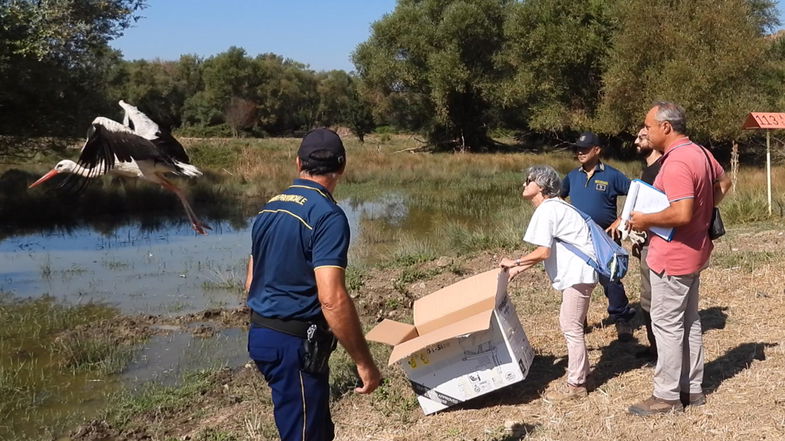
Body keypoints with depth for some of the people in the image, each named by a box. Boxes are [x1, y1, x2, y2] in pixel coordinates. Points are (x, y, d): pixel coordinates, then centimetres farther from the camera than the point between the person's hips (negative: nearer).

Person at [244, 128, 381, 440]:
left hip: (261, 334, 9)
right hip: (295, 344, -9)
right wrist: (364, 362, -19)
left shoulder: (269, 209, 9)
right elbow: (332, 299, -26)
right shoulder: (328, 216, -17)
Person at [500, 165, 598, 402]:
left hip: (578, 272, -10)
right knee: (571, 323, 20)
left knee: (571, 326, -3)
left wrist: (515, 263, -7)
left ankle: (575, 384, 4)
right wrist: (518, 270, 16)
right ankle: (580, 369, 32)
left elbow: (543, 252, -21)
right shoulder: (553, 207, 16)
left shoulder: (546, 210, -15)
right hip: (577, 270, 10)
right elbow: (545, 250, 18)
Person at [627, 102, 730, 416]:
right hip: (693, 252, 10)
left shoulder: (676, 163, -24)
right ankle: (692, 388, 26)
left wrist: (645, 220, -17)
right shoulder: (698, 152, 8)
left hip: (673, 256, -10)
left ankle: (667, 396, 8)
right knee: (689, 322, 16)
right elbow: (724, 183, 24)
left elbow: (681, 214, -31)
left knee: (667, 324, -1)